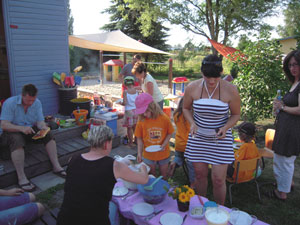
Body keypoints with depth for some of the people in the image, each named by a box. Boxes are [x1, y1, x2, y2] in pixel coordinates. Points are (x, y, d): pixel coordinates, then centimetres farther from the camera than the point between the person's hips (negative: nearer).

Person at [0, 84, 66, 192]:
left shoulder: (37, 103, -2)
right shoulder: (10, 103, -16)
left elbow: (40, 121, -3)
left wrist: (44, 127, -28)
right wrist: (21, 128, -39)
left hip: (30, 129, 4)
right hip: (13, 131, -4)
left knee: (48, 135, -19)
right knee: (17, 141, -37)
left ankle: (56, 167, -16)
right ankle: (21, 178, -35)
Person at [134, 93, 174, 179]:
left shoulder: (164, 118, -16)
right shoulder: (141, 121, -14)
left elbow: (169, 133, -4)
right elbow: (139, 138, -6)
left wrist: (164, 145, -18)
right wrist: (139, 153, -11)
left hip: (163, 154, 0)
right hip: (148, 155, 0)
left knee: (164, 176, 20)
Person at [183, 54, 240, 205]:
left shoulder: (230, 90, -13)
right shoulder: (192, 88, -9)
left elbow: (236, 114, 1)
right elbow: (186, 108, 8)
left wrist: (226, 127, -18)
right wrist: (192, 123, -11)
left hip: (220, 138, -2)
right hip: (198, 137, 2)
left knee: (218, 179, 1)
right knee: (200, 174, 13)